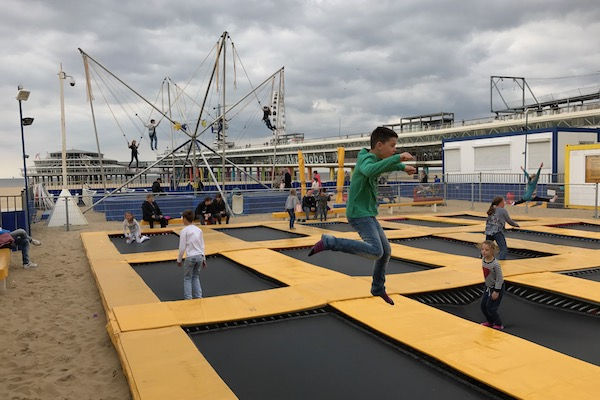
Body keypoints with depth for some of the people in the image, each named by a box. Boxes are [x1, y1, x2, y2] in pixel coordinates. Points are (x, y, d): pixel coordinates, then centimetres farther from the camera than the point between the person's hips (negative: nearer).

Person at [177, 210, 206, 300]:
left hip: (190, 257, -5)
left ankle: (188, 297, 10)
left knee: (187, 278, 10)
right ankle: (198, 296, 17)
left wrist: (179, 260, 4)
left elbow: (182, 248, -8)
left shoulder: (184, 231, -8)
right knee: (196, 277, 18)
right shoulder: (199, 230, 8)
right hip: (199, 256, 5)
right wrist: (203, 259, 21)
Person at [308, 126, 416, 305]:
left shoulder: (374, 158, 12)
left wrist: (403, 167, 33)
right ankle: (329, 242, -15)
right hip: (359, 214, -9)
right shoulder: (366, 159, -17)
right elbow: (370, 171, -42)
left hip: (368, 215, 9)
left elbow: (384, 166, 38)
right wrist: (398, 157, -41)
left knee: (386, 251, 13)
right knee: (376, 252, -23)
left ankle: (378, 288, 31)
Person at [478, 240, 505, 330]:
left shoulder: (495, 264, -29)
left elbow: (499, 278, -22)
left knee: (490, 307, -3)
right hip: (488, 286, 7)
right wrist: (487, 285, 16)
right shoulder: (483, 260, -7)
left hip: (497, 287, -7)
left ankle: (498, 324, 17)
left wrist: (496, 291, -20)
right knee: (483, 305, 12)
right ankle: (490, 321, 33)